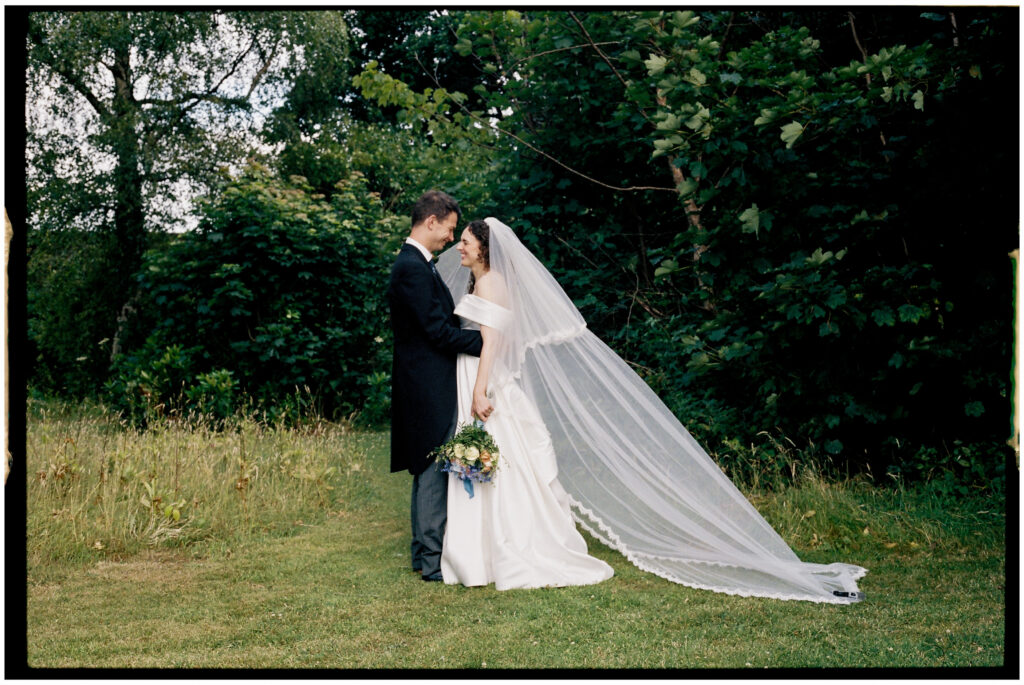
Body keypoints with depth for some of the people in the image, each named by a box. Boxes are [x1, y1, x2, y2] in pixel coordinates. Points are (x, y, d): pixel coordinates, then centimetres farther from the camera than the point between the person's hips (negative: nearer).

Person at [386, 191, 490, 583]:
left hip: (426, 387, 11)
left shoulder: (415, 263, 16)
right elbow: (437, 330, -20)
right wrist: (485, 342, -12)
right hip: (431, 388, -11)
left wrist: (476, 335, 13)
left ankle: (423, 553, 24)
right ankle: (433, 561, 1)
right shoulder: (413, 268, -17)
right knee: (435, 469, -5)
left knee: (428, 470, 16)